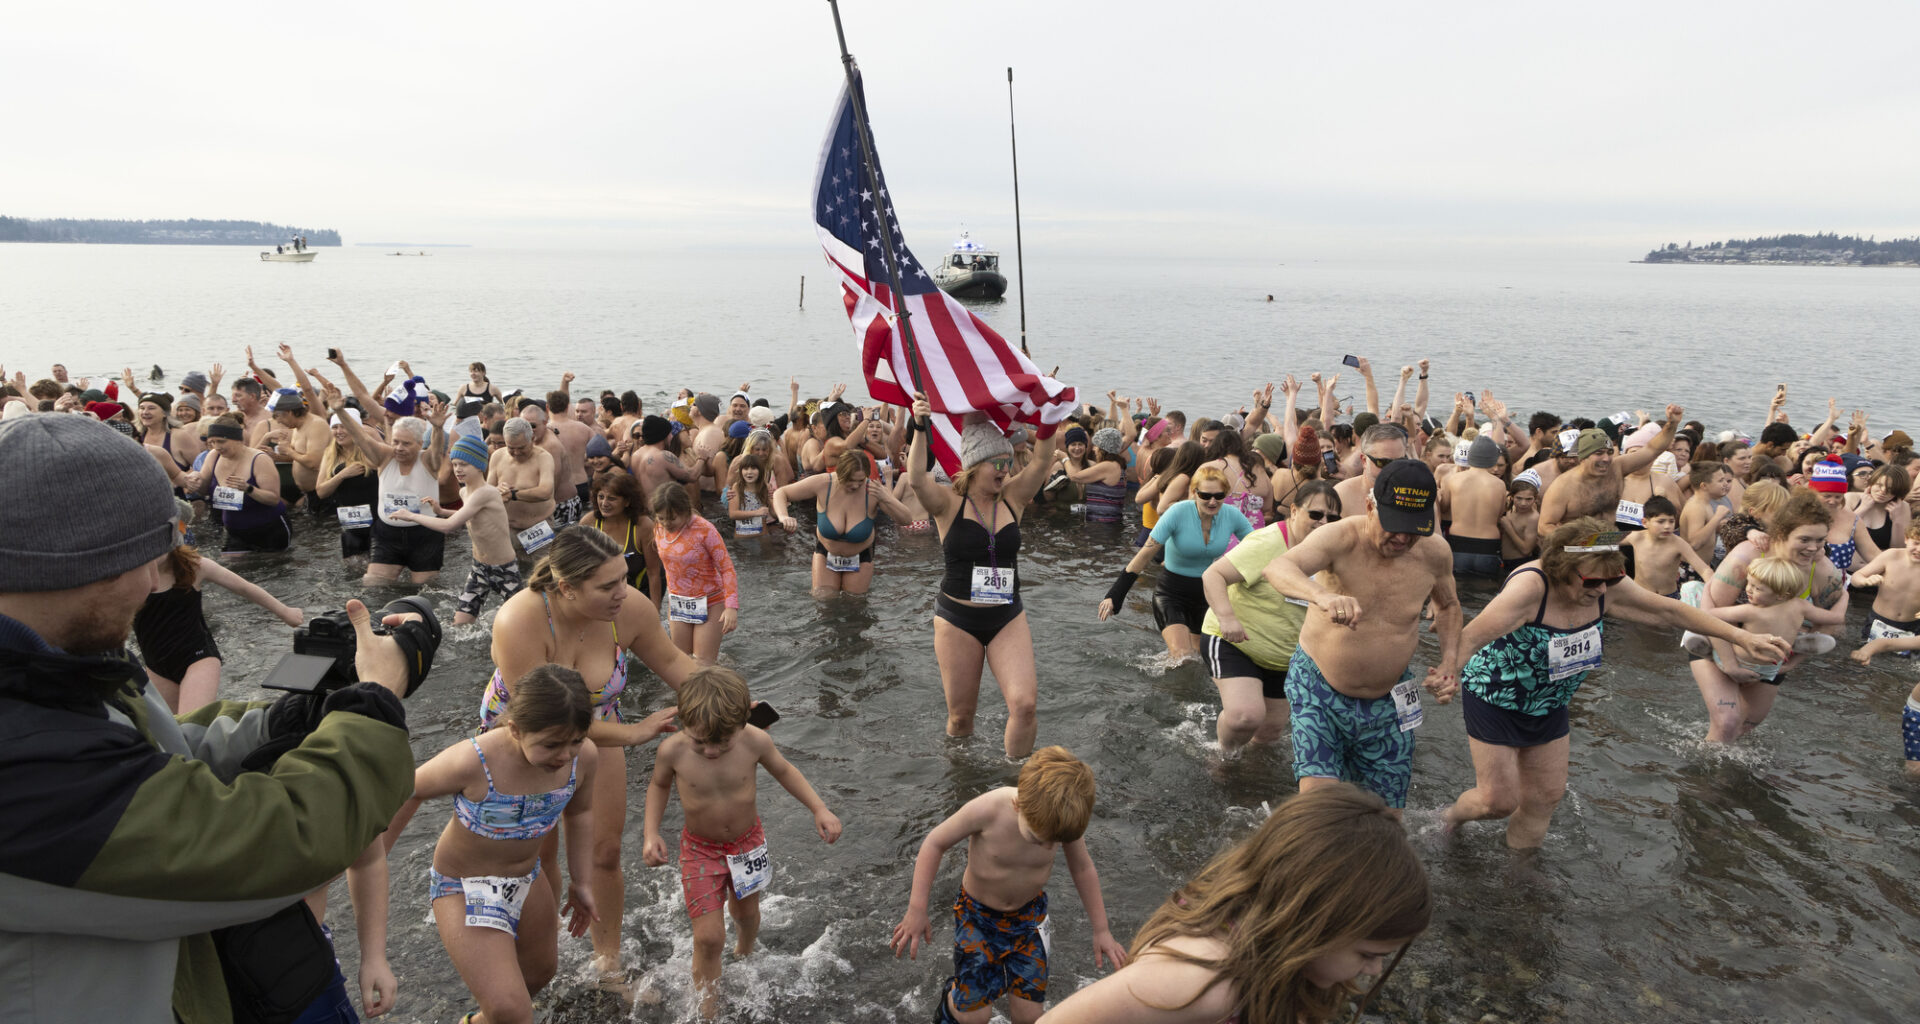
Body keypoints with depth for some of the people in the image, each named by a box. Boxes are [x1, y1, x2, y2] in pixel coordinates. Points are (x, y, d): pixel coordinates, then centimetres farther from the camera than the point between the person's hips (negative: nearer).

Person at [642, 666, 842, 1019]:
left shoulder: (755, 741, -25)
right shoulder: (673, 751, -26)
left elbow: (783, 770, -4)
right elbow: (659, 785, -3)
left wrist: (820, 809, -11)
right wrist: (651, 834, -14)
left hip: (747, 842, 2)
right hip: (701, 848, -2)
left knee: (746, 912, 25)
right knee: (709, 937, -7)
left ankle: (744, 956, 59)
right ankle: (708, 1010, 15)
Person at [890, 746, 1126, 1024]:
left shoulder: (1064, 820, -23)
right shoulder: (987, 810, -33)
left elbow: (1083, 869, -3)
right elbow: (935, 843, -17)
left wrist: (1101, 930, 1)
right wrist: (917, 909, -16)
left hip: (1029, 913, 2)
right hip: (977, 912, -2)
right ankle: (952, 1000, 29)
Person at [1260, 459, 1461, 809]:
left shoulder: (1435, 553, -7)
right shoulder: (1341, 538, -21)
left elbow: (1448, 605, 15)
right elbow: (1277, 568, -41)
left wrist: (1448, 664, 0)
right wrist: (1323, 596, -62)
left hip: (1388, 701, 4)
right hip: (1318, 690, -4)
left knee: (1386, 804, 11)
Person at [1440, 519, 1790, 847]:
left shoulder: (1606, 585, -14)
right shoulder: (1530, 587, -36)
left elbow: (1668, 609, -1)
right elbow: (1471, 637, -45)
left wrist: (1741, 637, -1)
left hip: (1549, 706, 7)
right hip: (1495, 701, -7)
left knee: (1545, 798, 14)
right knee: (1499, 800, -2)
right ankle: (1454, 815, 32)